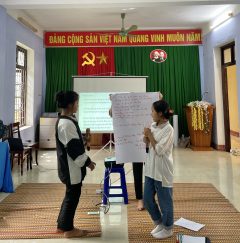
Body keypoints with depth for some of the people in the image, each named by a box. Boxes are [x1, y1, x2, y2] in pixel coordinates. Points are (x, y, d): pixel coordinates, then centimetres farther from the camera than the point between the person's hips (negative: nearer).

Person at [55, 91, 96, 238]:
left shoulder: (65, 120, 11)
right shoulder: (67, 123, -22)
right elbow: (74, 148, -22)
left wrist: (86, 160, 17)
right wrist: (87, 162, -13)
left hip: (71, 166, 10)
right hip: (72, 167, -10)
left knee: (71, 195, 19)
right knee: (73, 196, 3)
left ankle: (62, 225, 32)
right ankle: (68, 229, 19)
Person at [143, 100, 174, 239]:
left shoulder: (168, 129, -18)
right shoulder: (154, 126, 5)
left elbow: (159, 150, -21)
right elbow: (147, 144, 14)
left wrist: (150, 136, -14)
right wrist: (146, 136, -5)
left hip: (163, 171, -8)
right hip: (151, 169, 8)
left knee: (164, 201, 9)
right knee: (147, 199, 15)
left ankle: (168, 229, 30)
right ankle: (159, 224, 36)